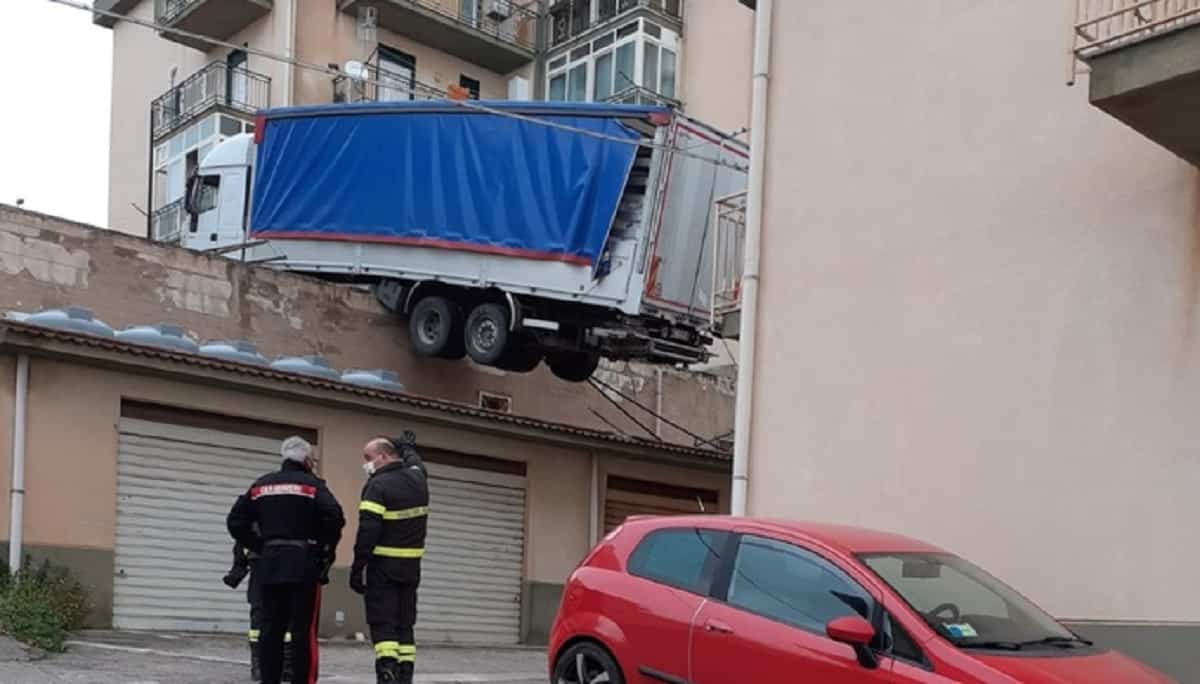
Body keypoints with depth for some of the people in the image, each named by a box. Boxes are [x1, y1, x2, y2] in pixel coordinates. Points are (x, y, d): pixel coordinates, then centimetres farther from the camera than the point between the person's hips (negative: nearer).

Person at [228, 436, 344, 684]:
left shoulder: (261, 485, 13)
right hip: (303, 565, -5)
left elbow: (236, 521, 10)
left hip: (269, 564, 5)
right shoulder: (312, 485, -2)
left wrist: (258, 547, 12)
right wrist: (326, 548, -3)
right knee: (303, 630, -3)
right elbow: (334, 517, -17)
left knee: (271, 628, 8)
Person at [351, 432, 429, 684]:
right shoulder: (417, 479, 7)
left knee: (382, 625, -5)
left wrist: (357, 568, -15)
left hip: (383, 564, -6)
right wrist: (408, 446, 54)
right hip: (411, 566, 6)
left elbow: (368, 531, -19)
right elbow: (414, 462, 33)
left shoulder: (378, 485, -14)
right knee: (405, 624, 12)